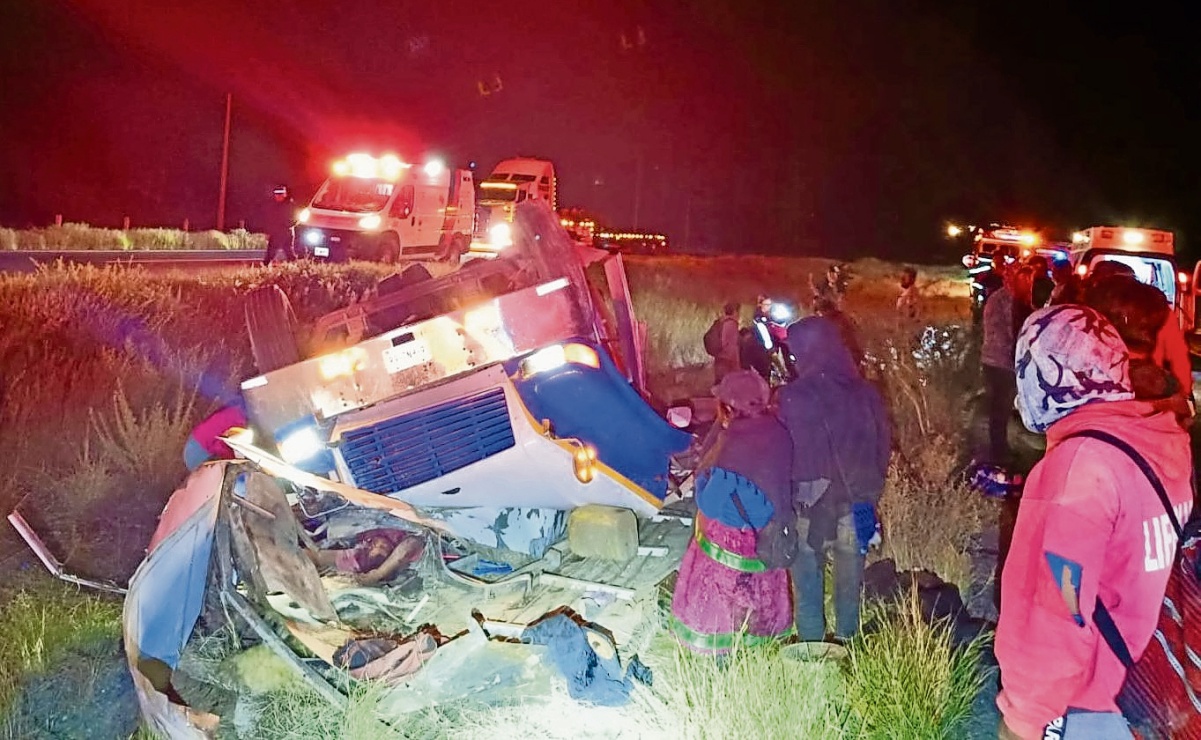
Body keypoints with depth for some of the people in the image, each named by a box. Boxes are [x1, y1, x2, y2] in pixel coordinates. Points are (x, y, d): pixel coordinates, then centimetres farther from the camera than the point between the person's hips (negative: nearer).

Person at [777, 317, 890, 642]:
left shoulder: (793, 397, -18)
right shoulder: (866, 394, -6)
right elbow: (883, 447, 4)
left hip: (810, 505, -3)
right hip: (856, 504, 3)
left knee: (808, 578, 13)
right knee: (849, 580, 20)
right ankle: (846, 640, 34)